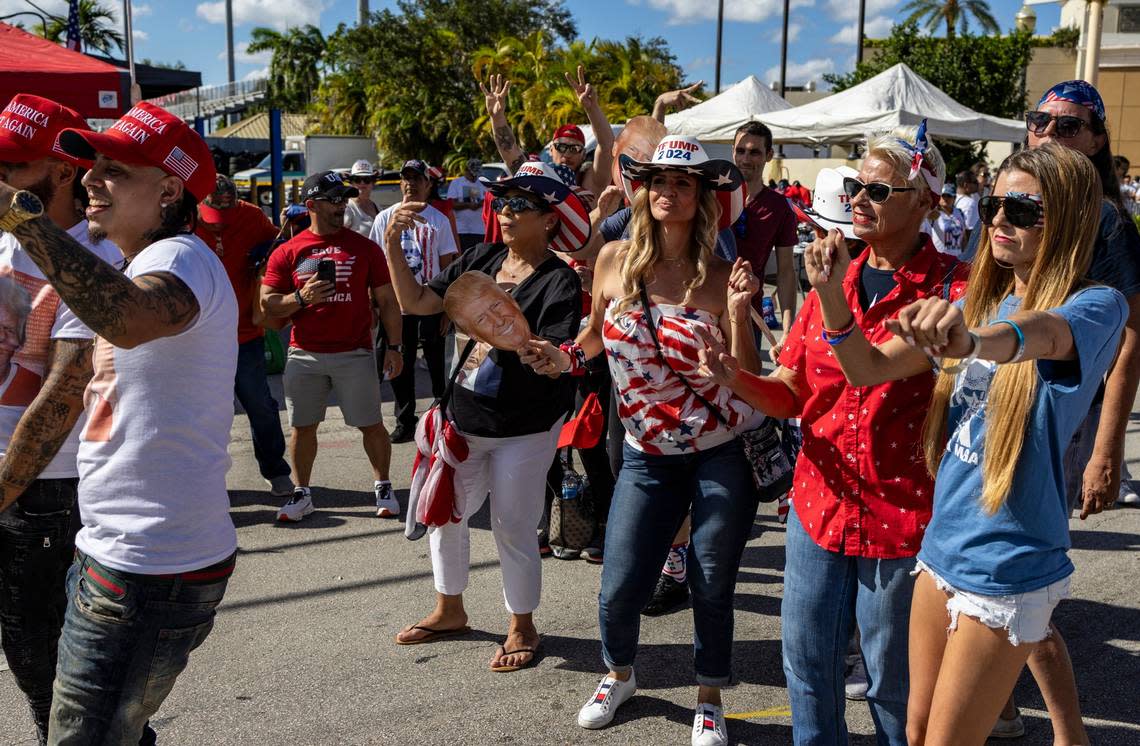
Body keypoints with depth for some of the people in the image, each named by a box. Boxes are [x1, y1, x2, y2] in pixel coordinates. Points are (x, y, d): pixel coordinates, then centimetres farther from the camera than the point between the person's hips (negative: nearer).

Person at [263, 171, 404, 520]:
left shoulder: (364, 248, 4)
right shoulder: (287, 252, 3)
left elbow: (386, 300, 5)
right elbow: (268, 304, 3)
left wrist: (394, 346, 0)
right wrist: (302, 298, -15)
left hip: (355, 353, -1)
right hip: (305, 355, 1)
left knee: (371, 425, 3)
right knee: (303, 426, 8)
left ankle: (383, 487, 21)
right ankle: (302, 493, 22)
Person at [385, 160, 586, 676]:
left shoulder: (560, 281, -15)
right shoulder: (481, 259, 2)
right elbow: (416, 302, 1)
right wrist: (393, 245, -9)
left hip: (525, 429, -6)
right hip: (465, 416, 6)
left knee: (513, 529, 3)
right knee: (445, 512, 17)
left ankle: (522, 627, 27)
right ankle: (450, 610, 40)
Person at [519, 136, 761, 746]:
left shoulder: (722, 278, -9)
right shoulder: (614, 261, -2)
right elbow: (598, 332, 17)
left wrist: (738, 312, -24)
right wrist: (563, 359, -1)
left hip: (722, 454, -2)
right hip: (647, 454, 2)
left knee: (712, 587, 8)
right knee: (620, 587, 5)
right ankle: (618, 674, 39)